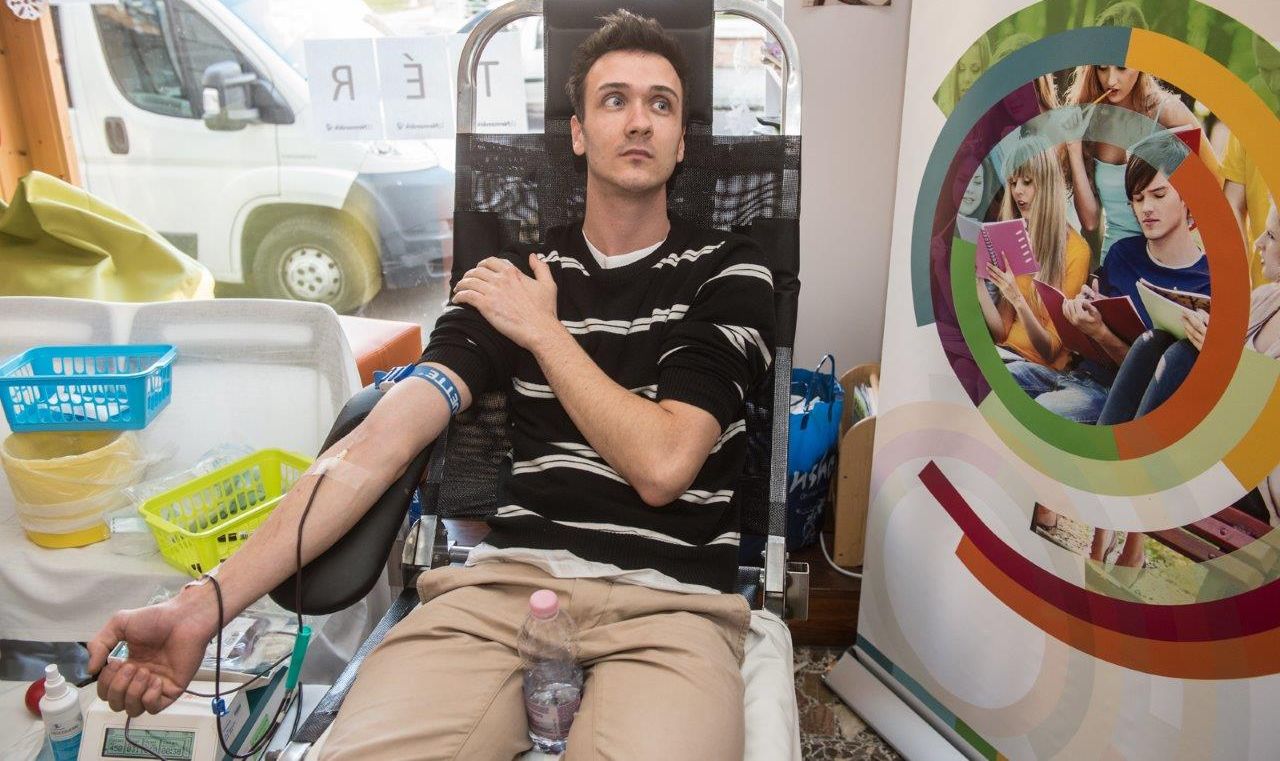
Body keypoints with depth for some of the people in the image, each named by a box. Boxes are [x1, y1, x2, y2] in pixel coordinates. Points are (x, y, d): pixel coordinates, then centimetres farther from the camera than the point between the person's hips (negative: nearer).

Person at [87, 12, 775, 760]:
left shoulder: (728, 271, 4)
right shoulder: (514, 280, 10)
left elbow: (661, 466, -8)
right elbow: (379, 442, 0)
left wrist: (546, 333, 0)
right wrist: (205, 604, -9)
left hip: (670, 601, -1)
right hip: (508, 582, 2)